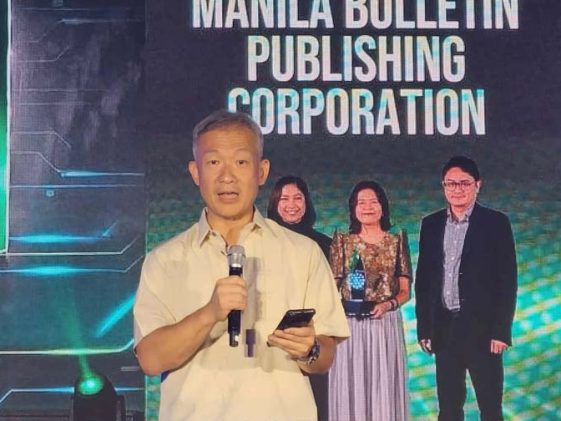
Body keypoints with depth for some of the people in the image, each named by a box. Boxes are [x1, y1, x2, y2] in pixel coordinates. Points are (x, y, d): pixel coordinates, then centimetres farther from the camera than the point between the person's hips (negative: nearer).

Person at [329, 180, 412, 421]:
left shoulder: (397, 241, 7)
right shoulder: (342, 241, 6)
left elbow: (405, 291, 6)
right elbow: (331, 286, 2)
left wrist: (389, 304, -14)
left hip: (386, 325, 0)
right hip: (350, 325, 0)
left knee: (385, 389, 2)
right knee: (351, 389, 2)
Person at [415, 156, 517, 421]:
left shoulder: (496, 223, -2)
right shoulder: (431, 224, 8)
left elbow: (507, 280, -5)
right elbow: (423, 279, 10)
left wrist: (501, 331, -11)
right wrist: (423, 328, 6)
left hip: (482, 328, -3)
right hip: (444, 328, 4)